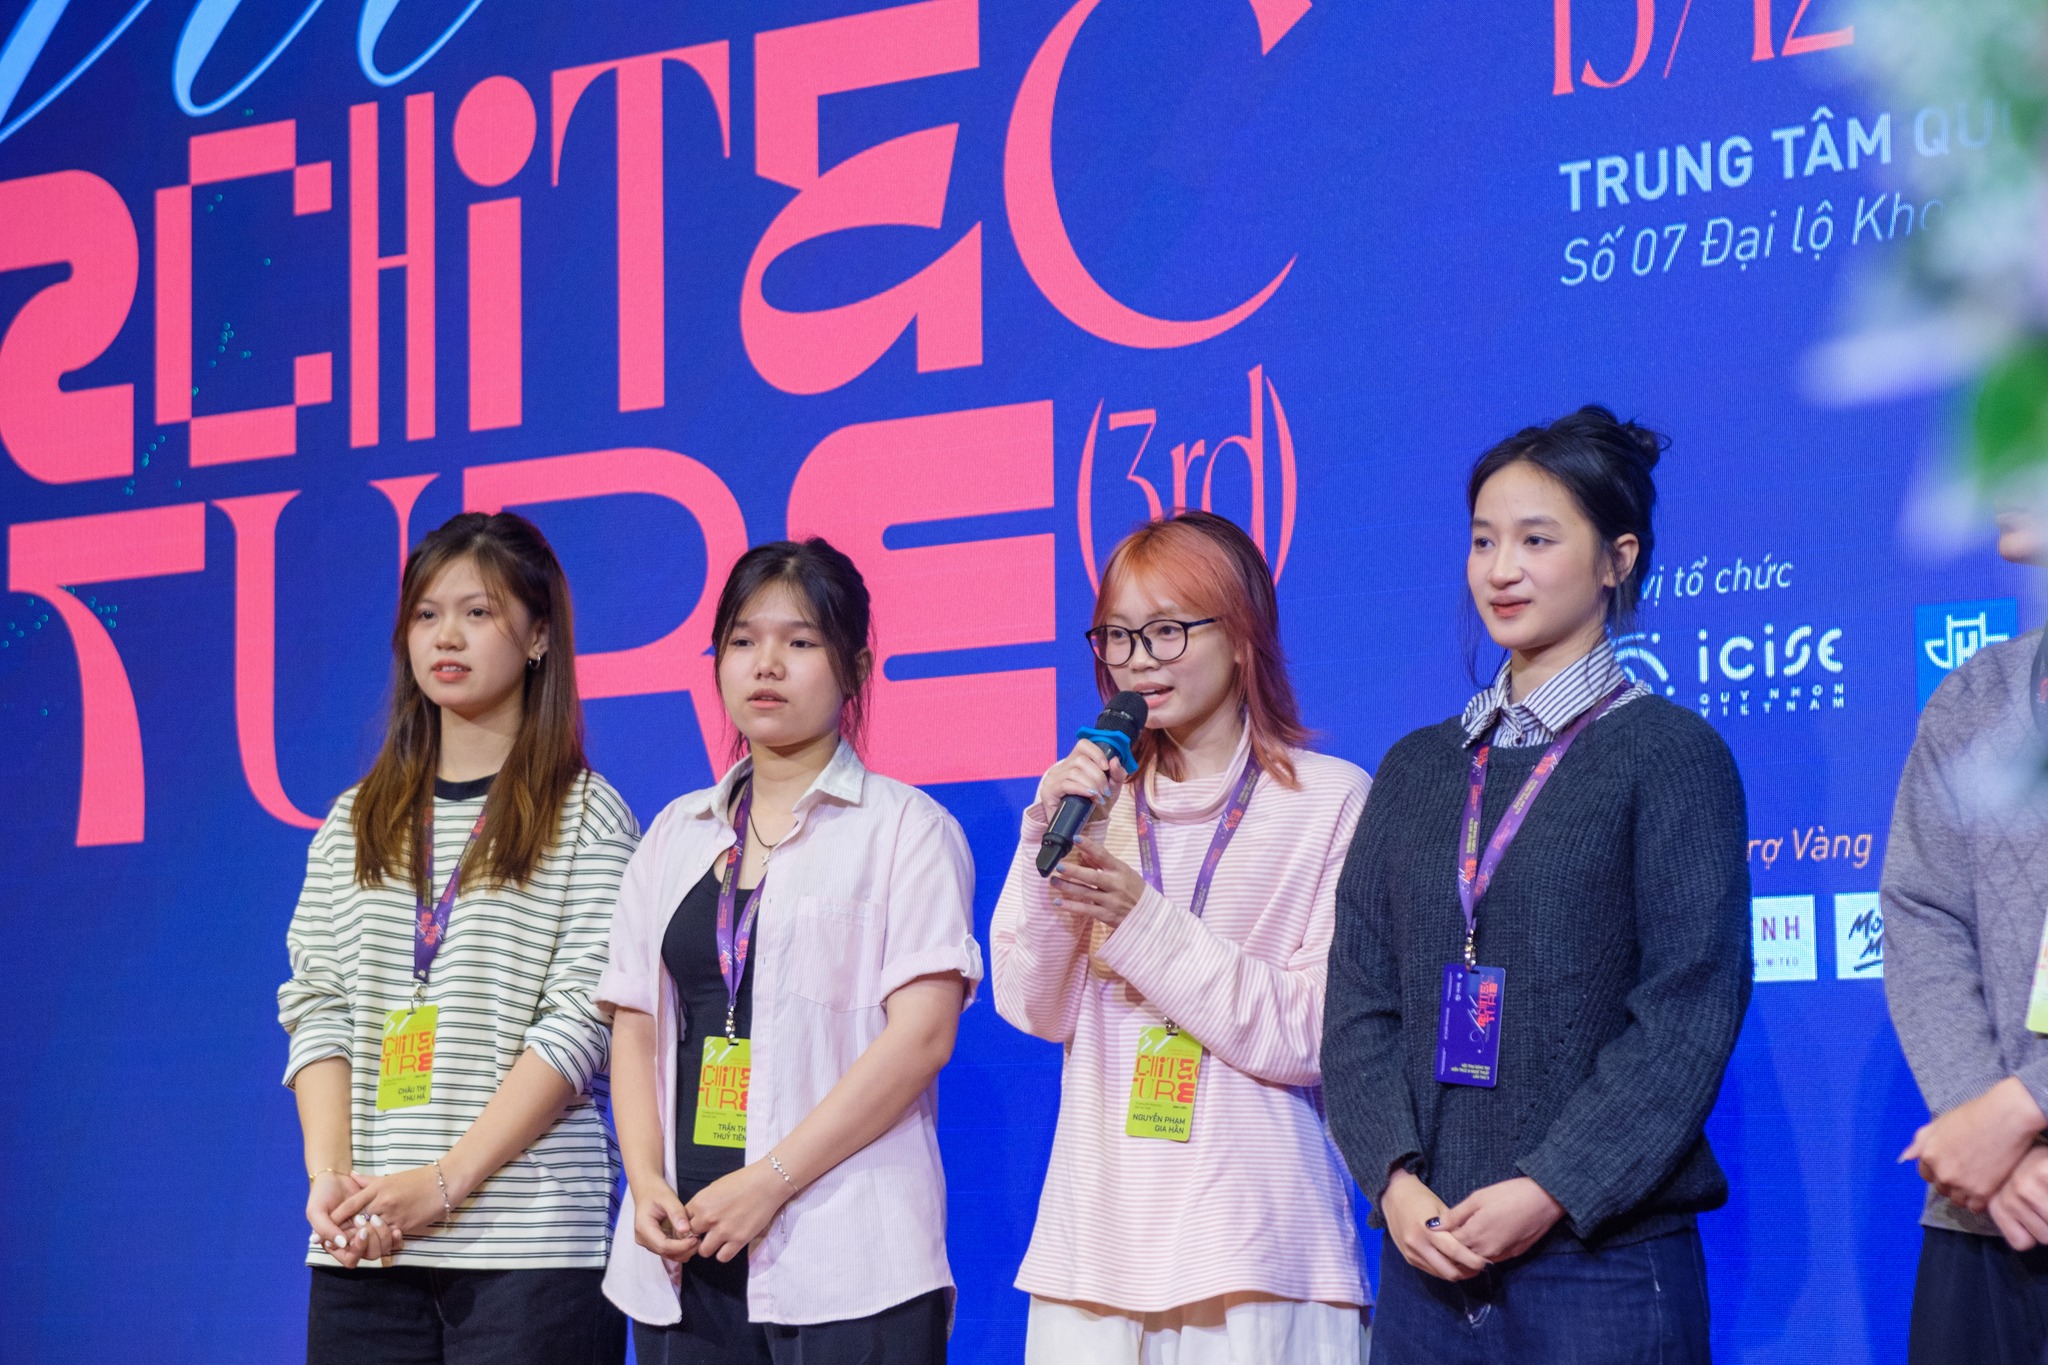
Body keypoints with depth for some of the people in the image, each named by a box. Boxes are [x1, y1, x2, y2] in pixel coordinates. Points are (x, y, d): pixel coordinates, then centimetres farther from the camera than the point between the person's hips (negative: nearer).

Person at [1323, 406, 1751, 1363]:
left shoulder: (1668, 754, 0)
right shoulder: (1417, 770, 14)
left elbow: (1689, 1008, -8)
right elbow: (1360, 1001, 9)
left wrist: (1549, 1191, -15)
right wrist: (1396, 1179, -6)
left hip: (1604, 1258, -4)